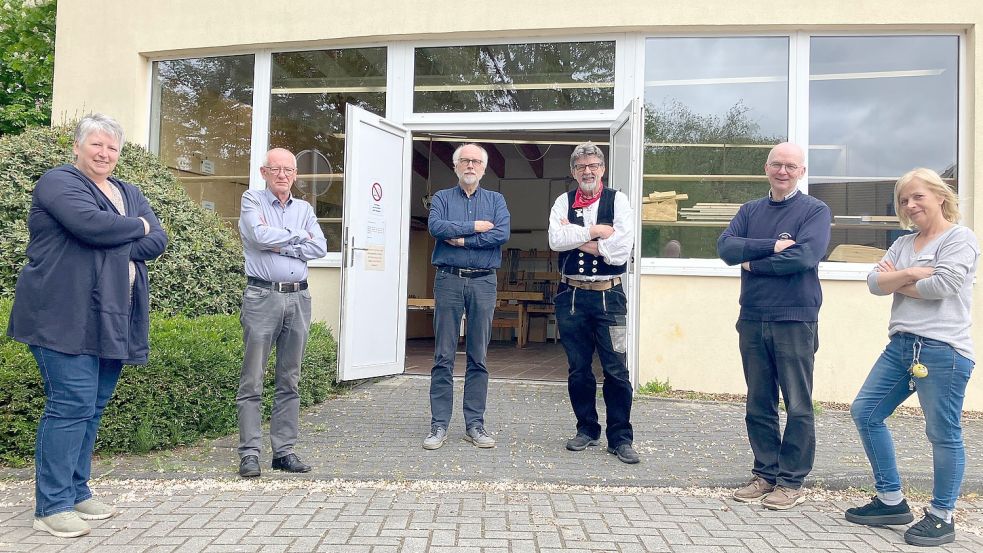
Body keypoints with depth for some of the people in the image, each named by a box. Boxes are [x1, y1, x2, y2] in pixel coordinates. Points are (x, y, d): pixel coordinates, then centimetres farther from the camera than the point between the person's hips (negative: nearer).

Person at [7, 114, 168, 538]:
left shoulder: (130, 194, 19)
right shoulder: (59, 182, -3)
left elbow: (158, 241, 6)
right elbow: (92, 225, -21)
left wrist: (117, 250, -12)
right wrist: (137, 226, -4)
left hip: (112, 320, 7)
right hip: (65, 317, -7)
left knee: (92, 408, 11)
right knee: (71, 405, -8)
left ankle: (77, 493, 23)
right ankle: (52, 506, 1)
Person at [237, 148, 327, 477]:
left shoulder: (305, 209, 16)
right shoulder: (252, 201, 6)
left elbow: (320, 248, 1)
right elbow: (261, 235, -14)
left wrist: (279, 245, -6)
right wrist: (299, 236, -2)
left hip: (298, 298, 4)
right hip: (262, 296, -4)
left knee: (289, 381, 7)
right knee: (252, 381, -3)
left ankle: (284, 451, 13)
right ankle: (249, 453, 2)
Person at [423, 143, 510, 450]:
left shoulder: (496, 200, 13)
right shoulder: (442, 198, 11)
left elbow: (502, 234, -7)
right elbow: (435, 226, -10)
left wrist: (461, 239, -8)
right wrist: (474, 227, -8)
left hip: (483, 283, 1)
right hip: (448, 281, -1)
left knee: (478, 358, 5)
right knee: (443, 358, 0)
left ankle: (474, 425, 12)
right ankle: (439, 425, 6)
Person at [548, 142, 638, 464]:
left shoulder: (617, 201, 2)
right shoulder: (563, 202, 8)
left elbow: (621, 249, -13)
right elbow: (555, 240, -9)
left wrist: (576, 239, -8)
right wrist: (595, 231, -13)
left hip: (609, 296, -2)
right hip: (571, 295, 2)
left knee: (616, 370, -3)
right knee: (578, 369, 11)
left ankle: (620, 438, 9)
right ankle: (587, 431, 25)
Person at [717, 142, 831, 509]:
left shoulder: (815, 211, 0)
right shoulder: (750, 211, 13)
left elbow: (804, 256, -17)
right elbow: (726, 247, -4)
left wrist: (752, 262, -7)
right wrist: (773, 246, -15)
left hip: (796, 320, -4)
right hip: (752, 320, 4)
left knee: (798, 407, 2)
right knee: (759, 405, 11)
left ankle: (792, 482, 13)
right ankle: (765, 474, 22)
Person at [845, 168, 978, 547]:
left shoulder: (960, 238, -3)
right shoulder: (903, 244, 17)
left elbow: (941, 284, -17)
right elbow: (874, 282, 4)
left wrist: (898, 283, -2)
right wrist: (910, 274, -12)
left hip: (943, 350, -8)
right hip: (901, 345, 8)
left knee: (943, 434, -1)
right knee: (865, 412, 8)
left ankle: (941, 517, 17)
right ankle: (891, 501, 21)